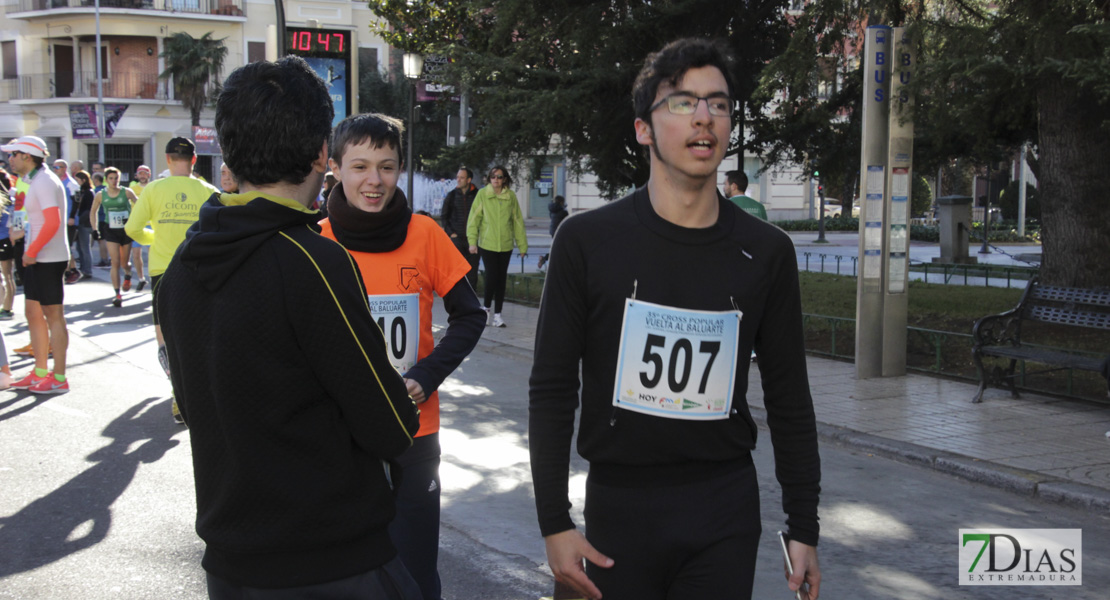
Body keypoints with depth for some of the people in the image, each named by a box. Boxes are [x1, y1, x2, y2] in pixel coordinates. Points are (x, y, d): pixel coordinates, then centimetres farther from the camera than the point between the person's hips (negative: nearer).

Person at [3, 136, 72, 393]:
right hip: (36, 258, 10)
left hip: (49, 259, -10)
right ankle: (40, 372, 22)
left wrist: (31, 252, -20)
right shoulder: (36, 181, 15)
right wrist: (29, 253, 12)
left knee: (53, 316, -4)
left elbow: (52, 222, -26)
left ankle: (59, 378, 1)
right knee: (33, 313, 14)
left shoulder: (44, 182, -16)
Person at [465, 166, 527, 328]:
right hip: (487, 244, -2)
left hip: (505, 245, 2)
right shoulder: (482, 194, -3)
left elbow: (518, 221, 8)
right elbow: (473, 219, -2)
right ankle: (486, 308, 15)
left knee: (501, 279, 6)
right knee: (491, 277, -8)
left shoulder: (511, 196, 2)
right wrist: (472, 241, -10)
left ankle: (497, 314, 15)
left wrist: (522, 245, 9)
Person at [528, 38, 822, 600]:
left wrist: (804, 529, 5)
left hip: (726, 510, 1)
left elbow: (789, 400, 6)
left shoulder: (766, 252, 0)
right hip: (620, 505, -1)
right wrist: (554, 524, -6)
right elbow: (552, 390, -3)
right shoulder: (588, 239, -6)